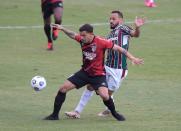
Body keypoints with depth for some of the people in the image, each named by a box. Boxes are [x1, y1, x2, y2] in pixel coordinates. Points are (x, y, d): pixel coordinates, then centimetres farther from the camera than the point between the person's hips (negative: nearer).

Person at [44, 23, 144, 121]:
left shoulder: (101, 42, -23)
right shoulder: (82, 40, -8)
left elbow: (118, 48, -16)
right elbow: (73, 35, 13)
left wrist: (132, 58, -18)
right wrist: (62, 29, -2)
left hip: (98, 75, -5)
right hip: (84, 72, 5)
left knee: (104, 95, -27)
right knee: (63, 88, -1)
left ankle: (115, 114, 3)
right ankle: (55, 115, 12)